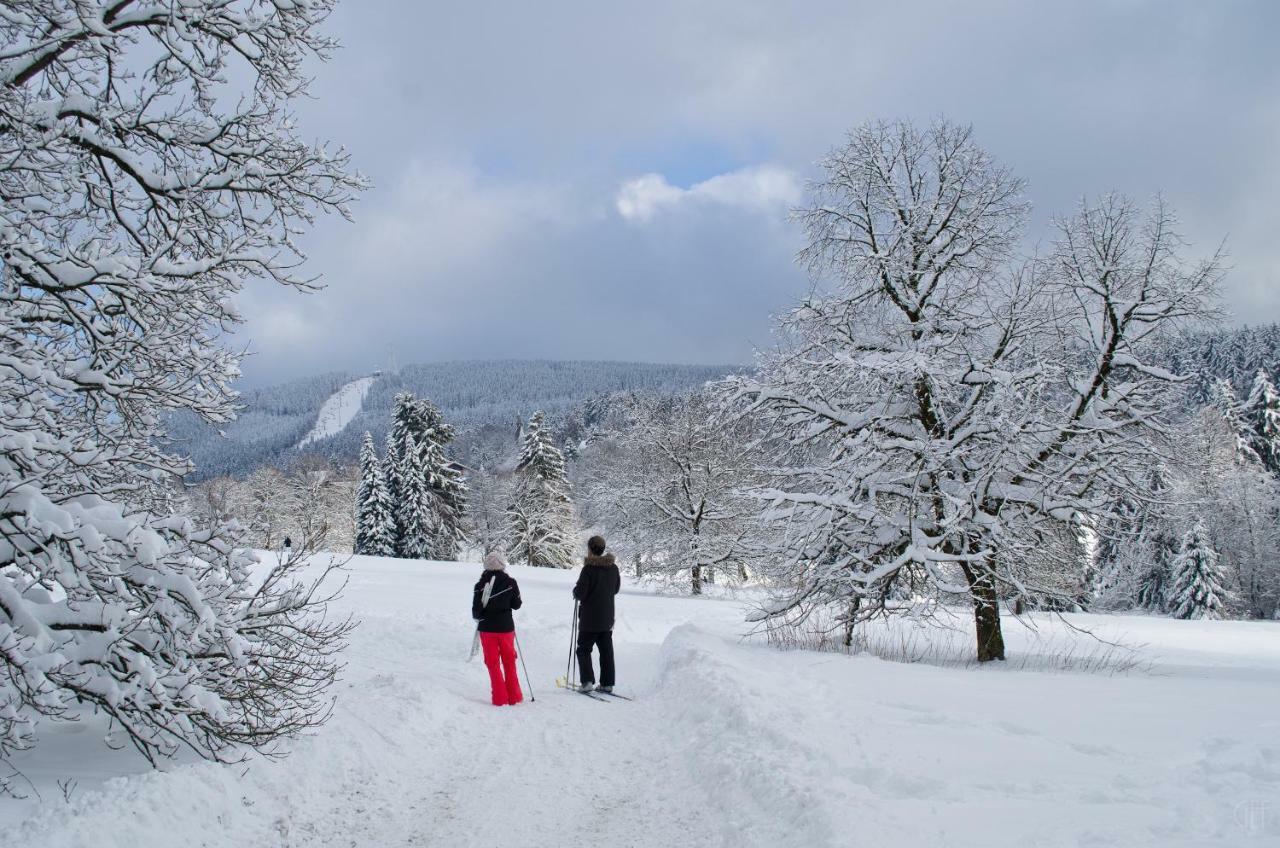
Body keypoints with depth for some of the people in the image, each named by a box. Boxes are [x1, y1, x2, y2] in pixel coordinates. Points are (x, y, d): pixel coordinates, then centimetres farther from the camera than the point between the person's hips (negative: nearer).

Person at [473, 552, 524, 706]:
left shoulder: (481, 585, -12)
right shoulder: (510, 582, -8)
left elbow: (476, 610, -10)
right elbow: (517, 605, 0)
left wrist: (478, 618, 11)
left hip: (487, 628, -1)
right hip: (506, 627, 2)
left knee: (493, 664, 9)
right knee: (509, 662, 16)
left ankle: (500, 698, 7)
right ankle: (514, 697, 19)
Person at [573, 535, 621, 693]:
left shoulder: (589, 569, -18)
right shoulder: (614, 568, 2)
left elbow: (580, 593, -18)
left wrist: (575, 590, 2)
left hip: (589, 618, -5)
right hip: (607, 618, 5)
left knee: (584, 650, 7)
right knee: (606, 651, 12)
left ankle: (587, 681, -4)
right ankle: (607, 684, 11)